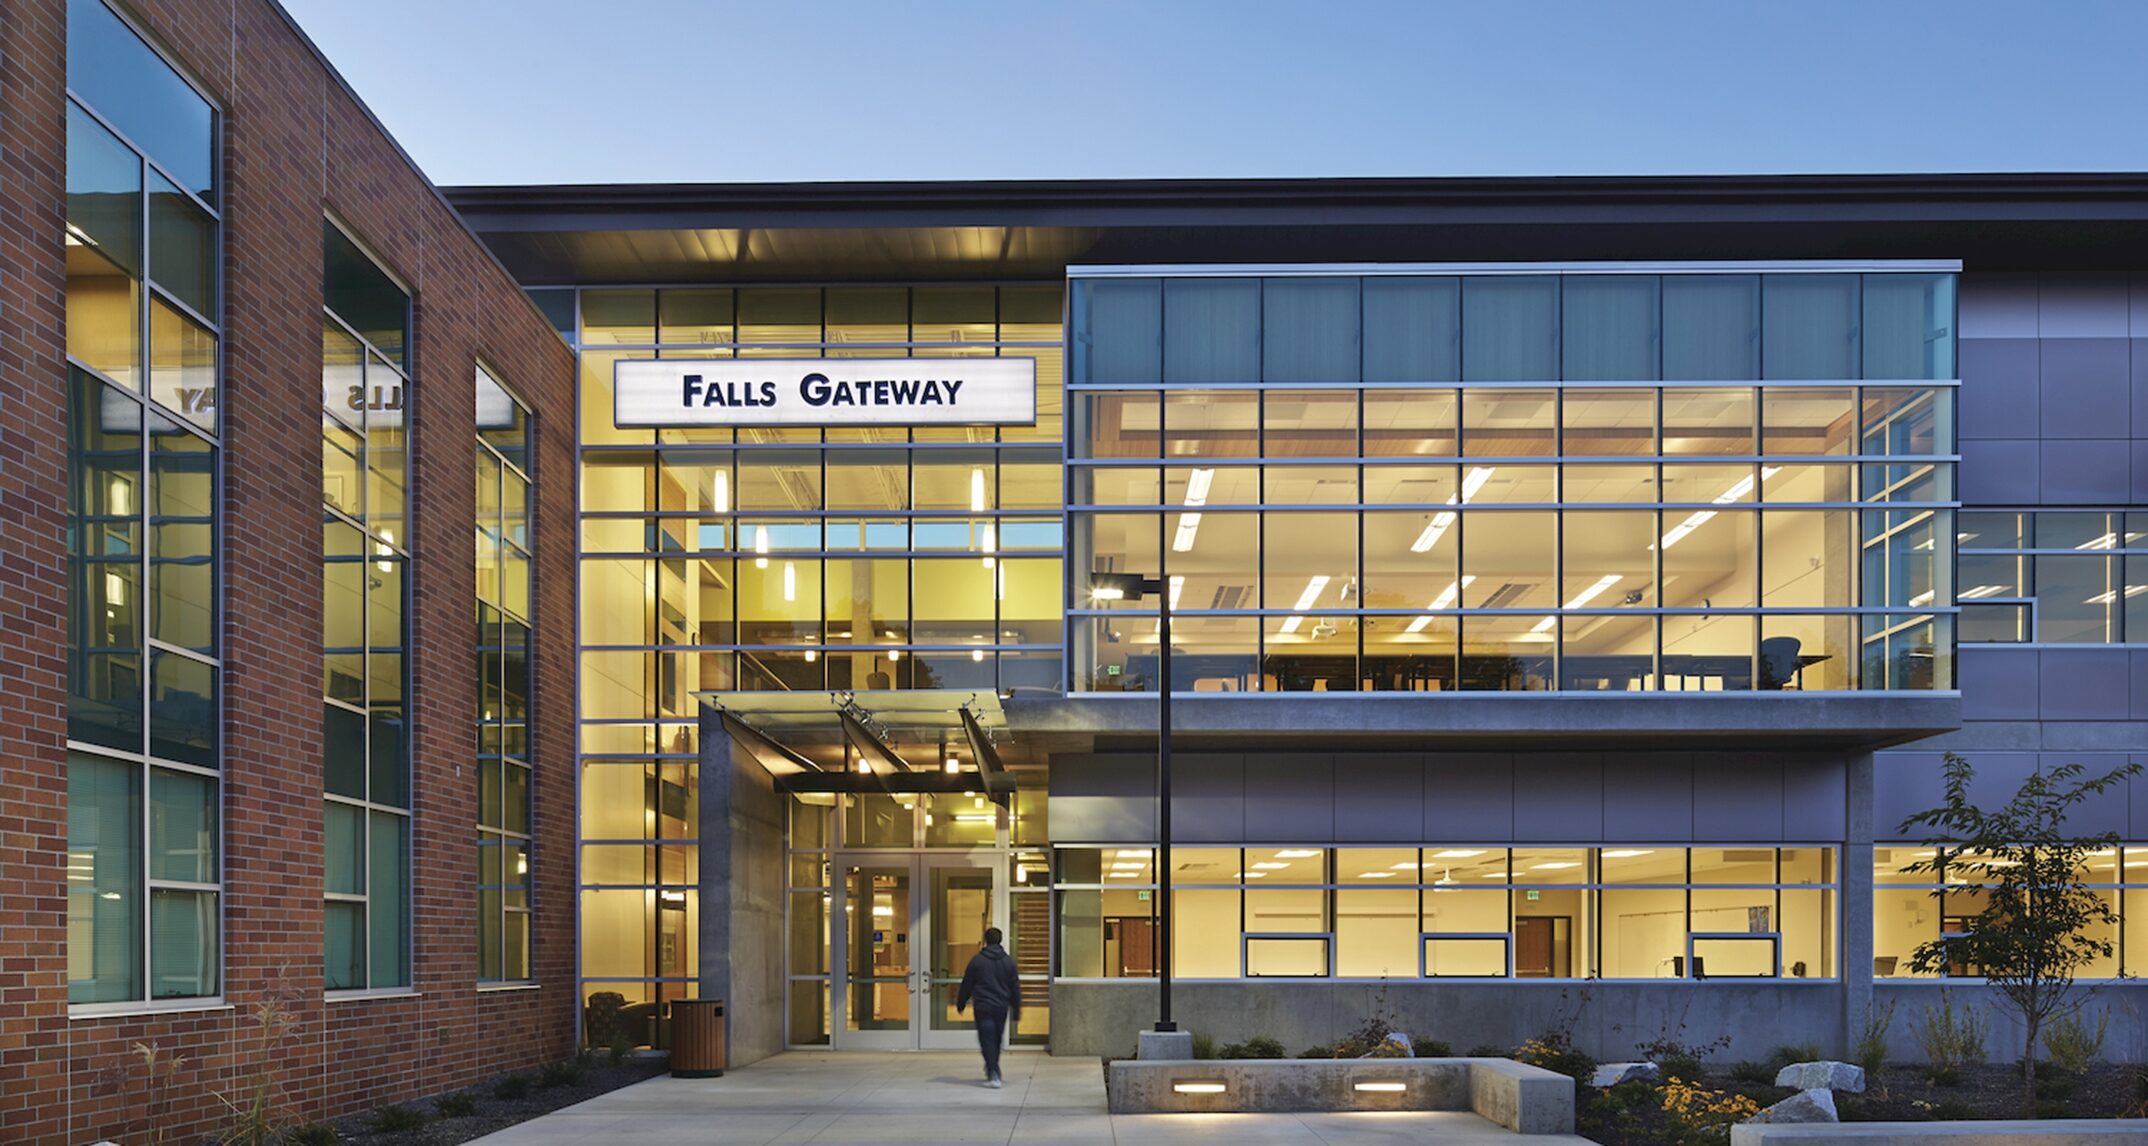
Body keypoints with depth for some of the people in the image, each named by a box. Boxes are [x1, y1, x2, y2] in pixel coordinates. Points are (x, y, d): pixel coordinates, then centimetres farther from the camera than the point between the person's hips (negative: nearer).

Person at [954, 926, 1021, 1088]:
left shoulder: (977, 960, -3)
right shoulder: (1008, 961, 4)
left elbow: (967, 984, 3)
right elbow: (1015, 987, 8)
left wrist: (960, 1004, 16)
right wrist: (1016, 1009, 15)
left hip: (983, 1007, -3)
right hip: (1002, 1007, 3)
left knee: (987, 1040, -5)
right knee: (997, 1040, 18)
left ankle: (994, 1075, -19)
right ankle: (992, 1071, 33)